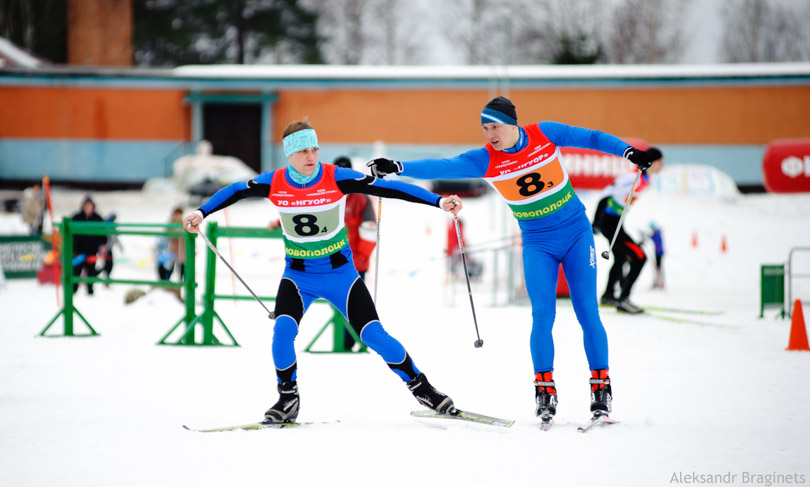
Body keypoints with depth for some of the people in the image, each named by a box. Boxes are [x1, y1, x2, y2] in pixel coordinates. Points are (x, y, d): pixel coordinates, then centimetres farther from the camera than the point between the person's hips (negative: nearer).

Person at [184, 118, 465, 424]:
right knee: (283, 329, -22)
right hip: (298, 275, 2)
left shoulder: (337, 179, -16)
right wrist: (201, 212, 5)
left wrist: (438, 201, -22)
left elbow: (388, 188, -17)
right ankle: (288, 399, -2)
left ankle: (422, 389, 10)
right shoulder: (274, 183, -9)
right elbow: (235, 192, 9)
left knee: (374, 336, -9)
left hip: (340, 273, -1)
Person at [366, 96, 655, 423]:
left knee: (587, 312, -4)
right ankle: (544, 390, -3)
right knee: (542, 315, -11)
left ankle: (601, 385, 4)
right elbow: (442, 167, -20)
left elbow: (591, 138, 1)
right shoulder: (485, 160, -10)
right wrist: (397, 168, -30)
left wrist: (628, 151, -9)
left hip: (576, 233, 0)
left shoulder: (546, 134, -10)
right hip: (537, 244, 0)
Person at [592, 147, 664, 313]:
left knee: (621, 259, 27)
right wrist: (596, 222, -29)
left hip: (615, 222, 10)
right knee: (639, 257, -15)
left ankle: (608, 295, 45)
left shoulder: (645, 179, 6)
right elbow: (606, 195, -27)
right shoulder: (635, 178, -24)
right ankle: (623, 299, -14)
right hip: (609, 223, -10)